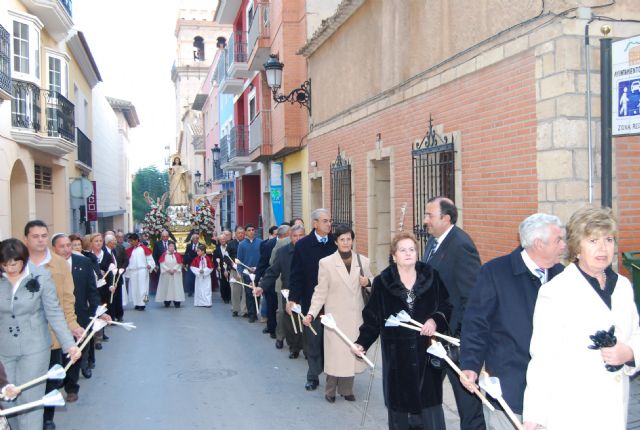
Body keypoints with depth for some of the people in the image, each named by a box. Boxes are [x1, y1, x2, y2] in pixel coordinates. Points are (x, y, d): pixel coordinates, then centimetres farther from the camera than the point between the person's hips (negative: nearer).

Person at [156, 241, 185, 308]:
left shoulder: (177, 255, 1)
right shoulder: (164, 255, 1)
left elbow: (179, 264, -3)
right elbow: (162, 264, -5)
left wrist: (174, 269, -14)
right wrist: (168, 270, -13)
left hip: (176, 274, 0)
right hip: (166, 274, 0)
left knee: (176, 286, -2)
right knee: (167, 286, 1)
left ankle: (177, 302, 0)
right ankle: (167, 302, 7)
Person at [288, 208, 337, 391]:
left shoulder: (336, 243, -1)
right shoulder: (303, 245, -2)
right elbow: (296, 274, -2)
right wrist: (293, 298, -8)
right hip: (311, 300, 0)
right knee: (312, 341, 8)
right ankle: (313, 376, 20)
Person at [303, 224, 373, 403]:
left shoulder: (363, 261, 3)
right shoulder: (326, 263, -4)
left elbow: (372, 284, 15)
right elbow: (320, 292, -3)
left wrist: (368, 282, -8)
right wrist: (311, 313, -13)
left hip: (356, 316, 3)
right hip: (336, 316, -2)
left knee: (352, 353, 5)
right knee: (335, 353, -1)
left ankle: (346, 389, 22)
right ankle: (330, 390, 18)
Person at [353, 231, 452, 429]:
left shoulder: (431, 277, 0)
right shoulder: (382, 282, 0)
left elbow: (447, 305, 4)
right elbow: (372, 318, 0)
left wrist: (436, 320, -14)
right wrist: (362, 342, -10)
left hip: (426, 353, 0)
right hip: (397, 355, 0)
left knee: (429, 402, 1)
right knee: (399, 403, 6)